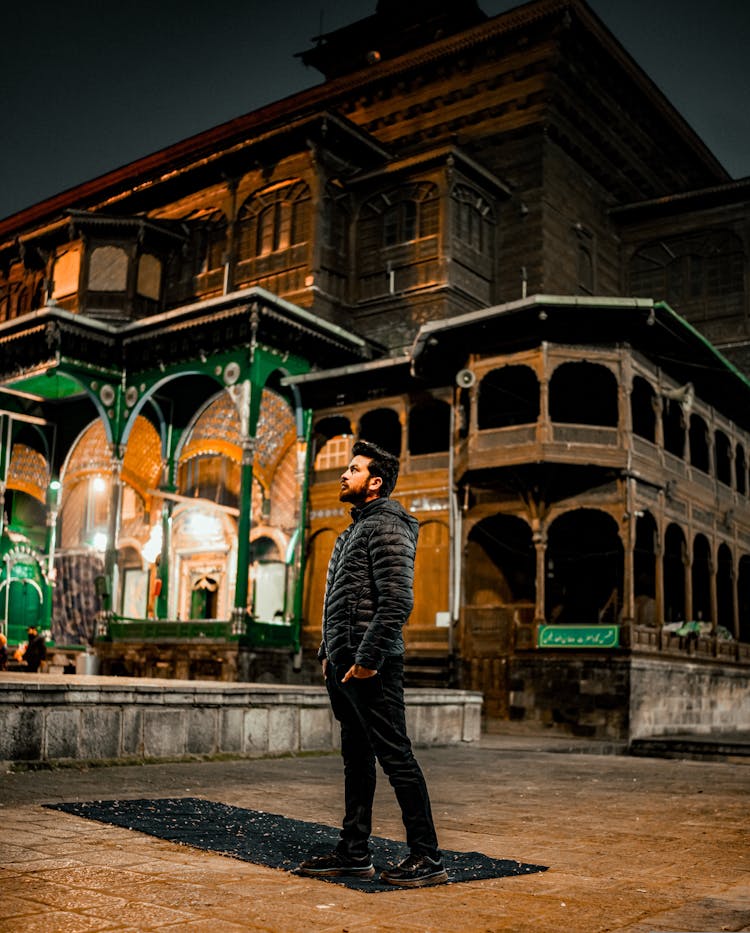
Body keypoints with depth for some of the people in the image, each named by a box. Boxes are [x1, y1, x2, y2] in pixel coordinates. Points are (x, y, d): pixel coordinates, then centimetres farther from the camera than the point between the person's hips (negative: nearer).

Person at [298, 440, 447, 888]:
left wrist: (368, 658, -22)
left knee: (396, 756, -5)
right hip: (345, 662, 10)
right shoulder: (356, 528, 20)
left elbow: (397, 601, -21)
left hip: (371, 666, -10)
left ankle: (428, 857, 3)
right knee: (356, 758, 14)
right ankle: (355, 852, 23)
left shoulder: (386, 527, -11)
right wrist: (329, 651, 19)